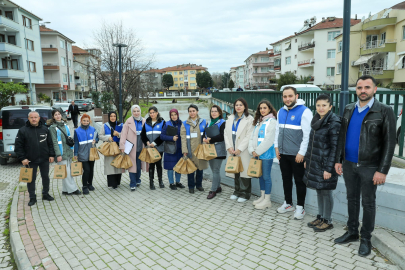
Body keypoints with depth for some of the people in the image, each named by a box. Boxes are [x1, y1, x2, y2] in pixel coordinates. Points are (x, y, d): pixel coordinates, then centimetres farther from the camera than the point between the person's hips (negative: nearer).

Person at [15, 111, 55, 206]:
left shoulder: (45, 129, 3)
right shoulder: (23, 130, -4)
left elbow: (50, 143, 7)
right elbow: (18, 146, -4)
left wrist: (51, 155, 0)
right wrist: (22, 158, -10)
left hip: (44, 159, 2)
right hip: (30, 160, -2)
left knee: (45, 177, 12)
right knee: (31, 179, 7)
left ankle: (45, 194, 28)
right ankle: (32, 198, 19)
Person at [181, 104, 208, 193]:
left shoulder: (203, 122, 7)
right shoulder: (185, 124, 3)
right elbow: (183, 138, -1)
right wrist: (184, 150, -8)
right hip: (190, 150, -1)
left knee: (200, 167, 9)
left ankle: (199, 184, 26)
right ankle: (191, 186, 16)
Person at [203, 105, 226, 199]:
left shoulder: (223, 123, -6)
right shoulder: (209, 123, 17)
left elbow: (222, 136, -17)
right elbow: (205, 133, 15)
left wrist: (210, 140, -18)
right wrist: (204, 138, -8)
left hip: (218, 149, -7)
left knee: (215, 170, -5)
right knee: (214, 170, 13)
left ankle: (213, 190, 1)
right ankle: (218, 187, 26)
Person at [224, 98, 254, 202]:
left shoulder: (249, 119, -3)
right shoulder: (230, 118, 13)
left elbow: (249, 136, -10)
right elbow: (226, 133, 9)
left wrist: (240, 149, -14)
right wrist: (229, 147, -4)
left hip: (243, 150, -4)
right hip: (232, 150, 5)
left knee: (244, 170, -2)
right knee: (235, 170, 10)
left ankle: (245, 193, 11)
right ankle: (237, 191, 24)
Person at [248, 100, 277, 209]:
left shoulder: (272, 121, -9)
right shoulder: (258, 121, 15)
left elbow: (269, 140, -16)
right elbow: (253, 137, 11)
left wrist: (258, 151, -13)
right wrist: (252, 150, -1)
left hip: (266, 154, -7)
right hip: (257, 154, 8)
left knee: (266, 176, 0)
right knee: (260, 175, 14)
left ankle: (267, 200, 11)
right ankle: (262, 197, 27)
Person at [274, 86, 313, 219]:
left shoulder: (304, 111, -11)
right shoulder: (281, 112, 10)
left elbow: (307, 134, -15)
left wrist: (301, 153, -16)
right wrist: (276, 146, 10)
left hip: (297, 155, -6)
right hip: (283, 153, 6)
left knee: (299, 181, 6)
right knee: (286, 179, 17)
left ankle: (300, 207, 21)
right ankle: (288, 203, 33)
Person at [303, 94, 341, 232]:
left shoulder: (334, 123, -14)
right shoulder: (316, 121, 9)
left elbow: (334, 147, -16)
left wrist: (329, 168, -18)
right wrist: (307, 159, 15)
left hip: (325, 164, -7)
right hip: (314, 163, 7)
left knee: (326, 192, 4)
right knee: (319, 191, 16)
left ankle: (327, 221, 19)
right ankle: (320, 217, 29)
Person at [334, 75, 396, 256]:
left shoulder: (384, 111, -8)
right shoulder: (349, 110, 6)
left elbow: (389, 142, -10)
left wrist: (383, 170, -13)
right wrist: (338, 160, 6)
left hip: (369, 167, -4)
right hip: (349, 165, 4)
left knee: (368, 203, 8)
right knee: (352, 199, 16)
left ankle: (366, 238, 24)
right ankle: (352, 232, 32)